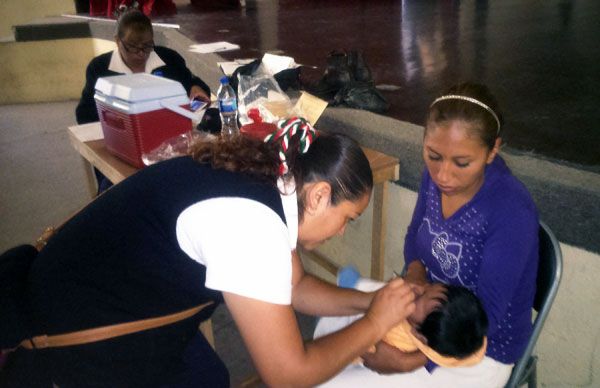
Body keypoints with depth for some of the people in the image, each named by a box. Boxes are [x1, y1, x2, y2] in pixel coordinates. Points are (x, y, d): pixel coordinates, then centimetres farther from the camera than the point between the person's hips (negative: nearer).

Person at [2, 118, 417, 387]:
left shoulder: (266, 183, -3)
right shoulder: (251, 224, -31)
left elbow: (293, 285, 9)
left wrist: (368, 300, 0)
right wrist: (375, 323, -13)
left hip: (117, 290, 8)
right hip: (85, 332, -8)